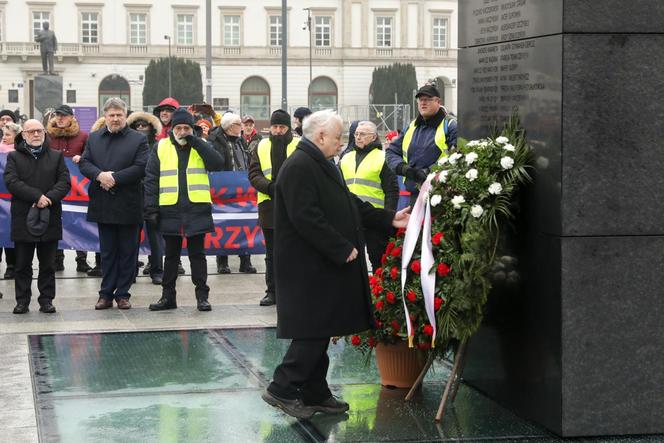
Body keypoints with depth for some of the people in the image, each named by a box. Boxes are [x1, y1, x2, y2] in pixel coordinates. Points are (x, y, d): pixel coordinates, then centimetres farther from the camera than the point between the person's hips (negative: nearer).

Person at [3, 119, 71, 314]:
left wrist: (49, 198, -16)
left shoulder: (56, 157, 11)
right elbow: (12, 182, -8)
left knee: (48, 264, 5)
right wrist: (37, 196, -18)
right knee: (23, 265, 4)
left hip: (50, 219, 1)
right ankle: (22, 301, 11)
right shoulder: (14, 157, 7)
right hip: (23, 219, -1)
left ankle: (46, 300, 12)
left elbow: (65, 182, 1)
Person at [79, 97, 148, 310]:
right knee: (107, 251, 8)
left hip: (128, 206, -2)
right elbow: (84, 163, 3)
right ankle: (106, 294, 12)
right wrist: (100, 175, -16)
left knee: (128, 251, 4)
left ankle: (123, 294, 12)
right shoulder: (94, 138, 11)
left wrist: (115, 178, -16)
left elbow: (141, 167, -10)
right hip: (103, 205, 3)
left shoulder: (138, 139, 0)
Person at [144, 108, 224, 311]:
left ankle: (202, 296, 10)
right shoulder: (161, 148, 5)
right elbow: (151, 179, 3)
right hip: (170, 210, 1)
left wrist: (195, 142, -14)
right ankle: (168, 296, 18)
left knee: (197, 254, 5)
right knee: (171, 255, 10)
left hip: (197, 210, -1)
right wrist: (151, 208, -5)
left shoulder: (201, 146, 6)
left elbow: (217, 163, -12)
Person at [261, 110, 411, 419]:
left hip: (323, 267, 10)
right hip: (308, 269, -10)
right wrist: (343, 249, -21)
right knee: (313, 332, -7)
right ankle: (282, 389, 1)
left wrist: (389, 219, 17)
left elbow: (350, 205, 22)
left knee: (319, 333, 13)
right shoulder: (299, 167, -18)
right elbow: (306, 218, -25)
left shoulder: (321, 165, 17)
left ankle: (315, 394, 19)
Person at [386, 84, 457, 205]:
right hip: (415, 194, 7)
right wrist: (403, 168, -2)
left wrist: (430, 171, -19)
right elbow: (392, 151, 20)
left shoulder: (450, 125, -2)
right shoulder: (411, 127, 19)